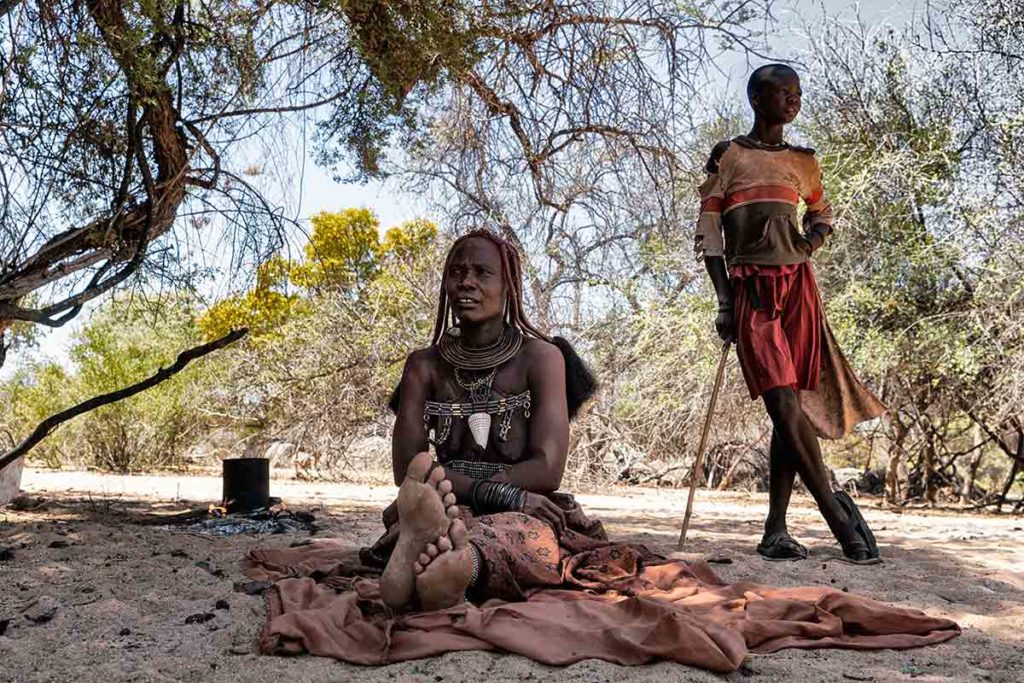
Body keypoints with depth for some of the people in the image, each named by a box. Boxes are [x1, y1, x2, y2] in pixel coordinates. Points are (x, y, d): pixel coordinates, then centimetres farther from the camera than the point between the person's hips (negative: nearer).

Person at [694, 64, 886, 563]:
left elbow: (822, 212, 35)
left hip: (797, 284, 3)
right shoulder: (727, 156, 7)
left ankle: (776, 530, 0)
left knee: (791, 407, -5)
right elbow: (707, 235, 3)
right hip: (749, 289, -3)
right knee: (782, 403, -14)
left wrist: (814, 239, 11)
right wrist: (724, 302, -6)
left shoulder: (802, 161, 18)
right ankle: (837, 511, -3)